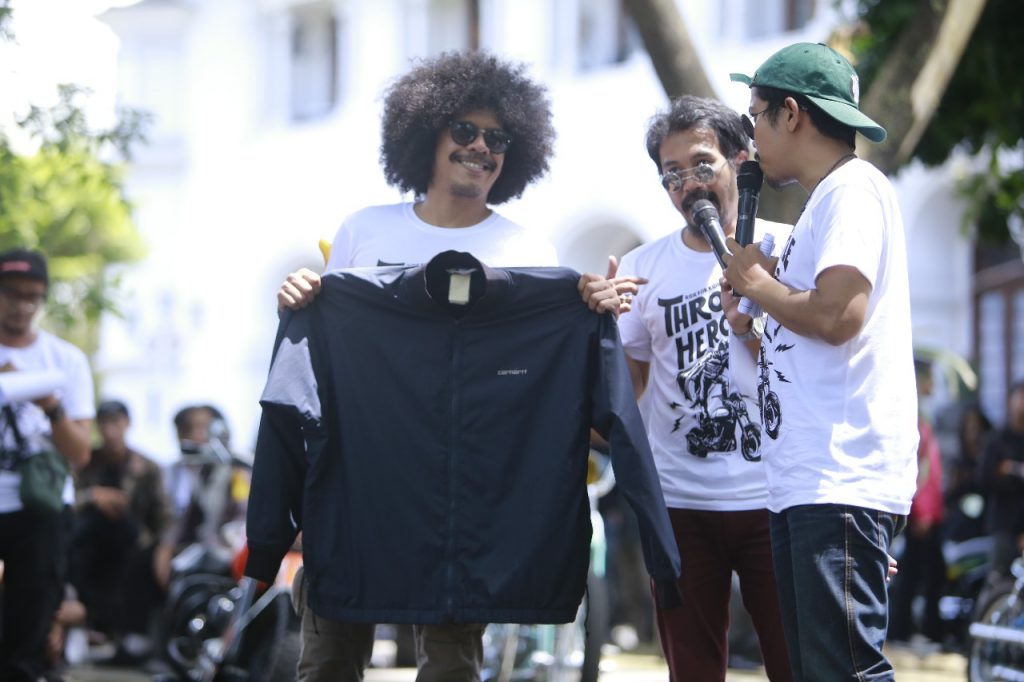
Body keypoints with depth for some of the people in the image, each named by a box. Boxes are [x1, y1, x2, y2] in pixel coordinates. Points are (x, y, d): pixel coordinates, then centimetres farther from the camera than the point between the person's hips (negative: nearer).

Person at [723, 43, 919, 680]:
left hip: (842, 481, -11)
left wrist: (760, 284, -6)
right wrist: (752, 325, 12)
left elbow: (838, 315, -22)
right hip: (804, 483, 11)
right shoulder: (828, 199, 22)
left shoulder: (853, 189, -8)